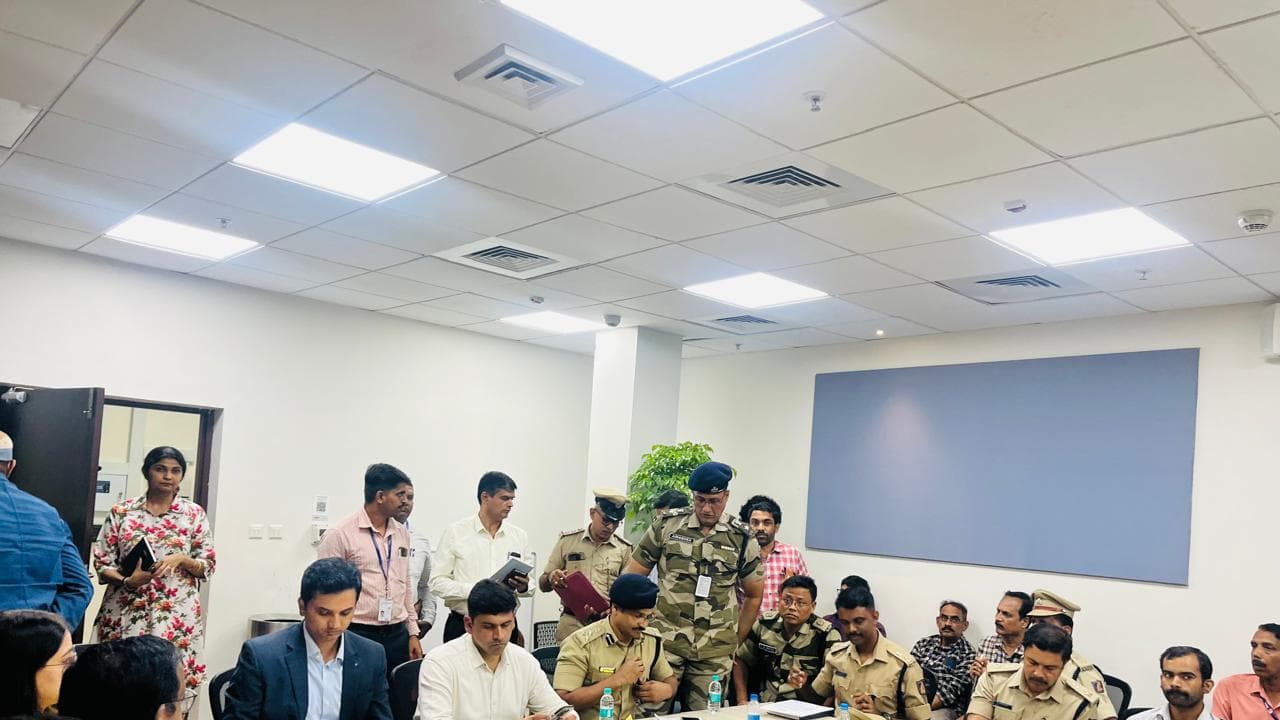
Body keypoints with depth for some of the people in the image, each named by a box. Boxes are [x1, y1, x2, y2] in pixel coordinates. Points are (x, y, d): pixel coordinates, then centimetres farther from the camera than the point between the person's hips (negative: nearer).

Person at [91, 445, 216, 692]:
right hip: (125, 613, 1)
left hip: (176, 615, -1)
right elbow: (102, 563, 5)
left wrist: (181, 559, -13)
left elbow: (208, 565, 5)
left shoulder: (194, 514, 5)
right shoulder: (121, 512, 6)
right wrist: (126, 581, -13)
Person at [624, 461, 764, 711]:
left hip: (714, 652, 1)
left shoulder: (741, 538, 2)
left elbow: (754, 594, 14)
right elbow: (633, 575, 6)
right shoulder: (667, 525, 0)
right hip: (664, 641, -1)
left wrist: (736, 640, 14)